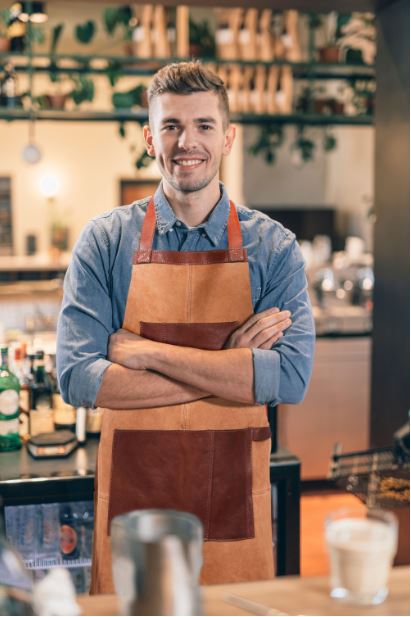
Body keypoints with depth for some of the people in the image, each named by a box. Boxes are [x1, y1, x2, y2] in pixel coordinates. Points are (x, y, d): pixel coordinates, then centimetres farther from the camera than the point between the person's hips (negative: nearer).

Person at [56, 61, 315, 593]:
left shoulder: (272, 246, -2)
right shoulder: (105, 241, -2)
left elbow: (293, 377, -15)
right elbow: (77, 378, -12)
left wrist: (149, 352, -17)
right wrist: (231, 368, -16)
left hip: (234, 501, 1)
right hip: (131, 497, 0)